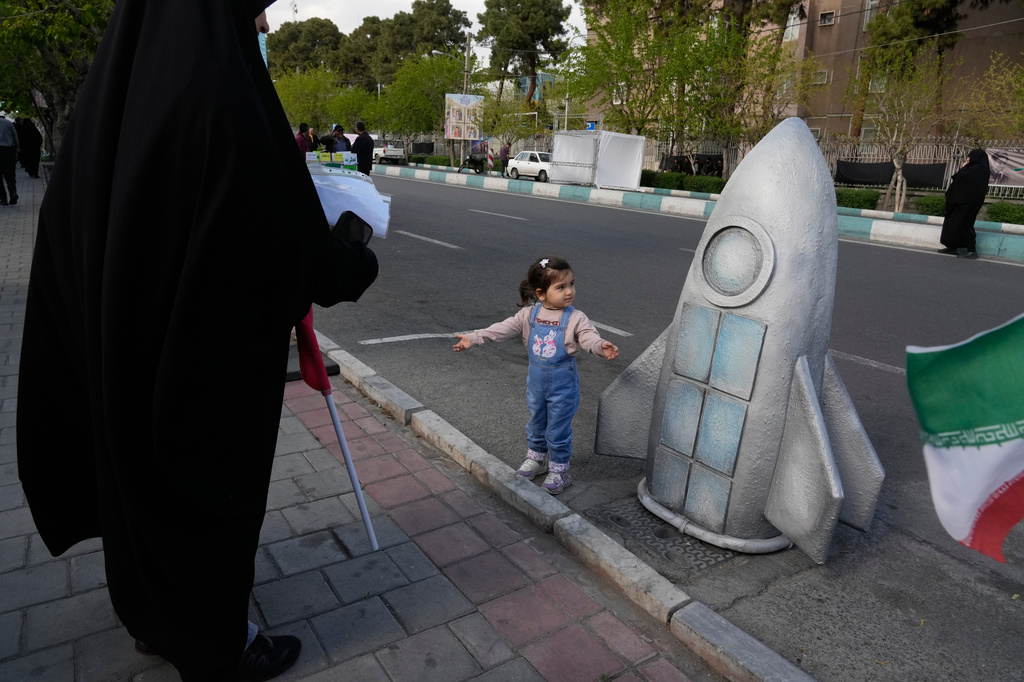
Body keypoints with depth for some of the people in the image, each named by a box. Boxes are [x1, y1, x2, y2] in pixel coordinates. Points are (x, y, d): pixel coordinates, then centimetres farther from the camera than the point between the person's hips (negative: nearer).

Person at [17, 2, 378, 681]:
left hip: (129, 345, 9)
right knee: (211, 494, 11)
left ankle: (154, 617, 49)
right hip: (212, 363, -8)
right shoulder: (219, 89, -25)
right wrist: (358, 265, -3)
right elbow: (294, 233, -23)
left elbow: (72, 215, 10)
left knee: (144, 479, 24)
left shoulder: (121, 80, 2)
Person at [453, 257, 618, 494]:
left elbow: (588, 336, -27)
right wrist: (473, 338, -14)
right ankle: (535, 458, 46)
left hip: (563, 383, -4)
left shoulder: (575, 318, -15)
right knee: (536, 424, 23)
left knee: (558, 430, 6)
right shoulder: (529, 315, -6)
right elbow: (503, 329, -7)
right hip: (536, 381, 4)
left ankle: (559, 470, 26)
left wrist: (601, 346, -50)